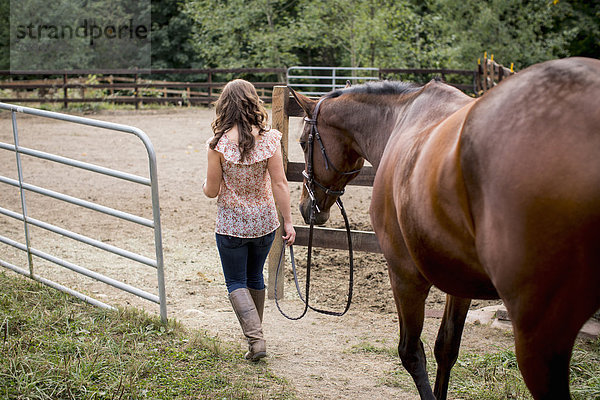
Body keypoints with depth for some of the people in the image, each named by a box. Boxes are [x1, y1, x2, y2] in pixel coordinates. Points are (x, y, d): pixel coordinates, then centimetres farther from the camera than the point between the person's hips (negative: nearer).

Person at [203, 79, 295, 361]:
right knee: (255, 277, 23)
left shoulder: (219, 144, -16)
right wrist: (288, 221, -3)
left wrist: (205, 186, 13)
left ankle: (255, 338, -6)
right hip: (264, 221, 3)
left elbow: (211, 191, -11)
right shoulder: (269, 139, -10)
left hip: (231, 224, -3)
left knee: (236, 283, 10)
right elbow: (279, 184, -9)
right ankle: (255, 332, 36)